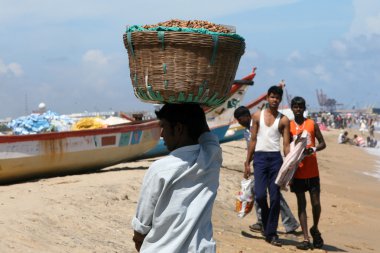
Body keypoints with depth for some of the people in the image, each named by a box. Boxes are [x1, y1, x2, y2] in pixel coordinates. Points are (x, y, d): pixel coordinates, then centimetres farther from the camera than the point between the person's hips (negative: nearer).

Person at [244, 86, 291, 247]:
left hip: (276, 158, 0)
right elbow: (253, 140, 10)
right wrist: (247, 163, 6)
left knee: (275, 197, -1)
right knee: (260, 195, -11)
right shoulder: (258, 116, 9)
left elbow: (286, 144, 4)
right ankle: (266, 220, 18)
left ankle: (271, 233, 6)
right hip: (260, 156, 0)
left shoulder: (283, 120, 6)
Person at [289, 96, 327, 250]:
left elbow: (323, 143, 7)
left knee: (315, 202, 0)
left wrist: (313, 149, -14)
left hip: (312, 171, 0)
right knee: (301, 203, 1)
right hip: (297, 171, 0)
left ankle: (315, 229, 28)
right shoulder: (289, 126, 5)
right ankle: (306, 239, 3)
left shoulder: (312, 124, 4)